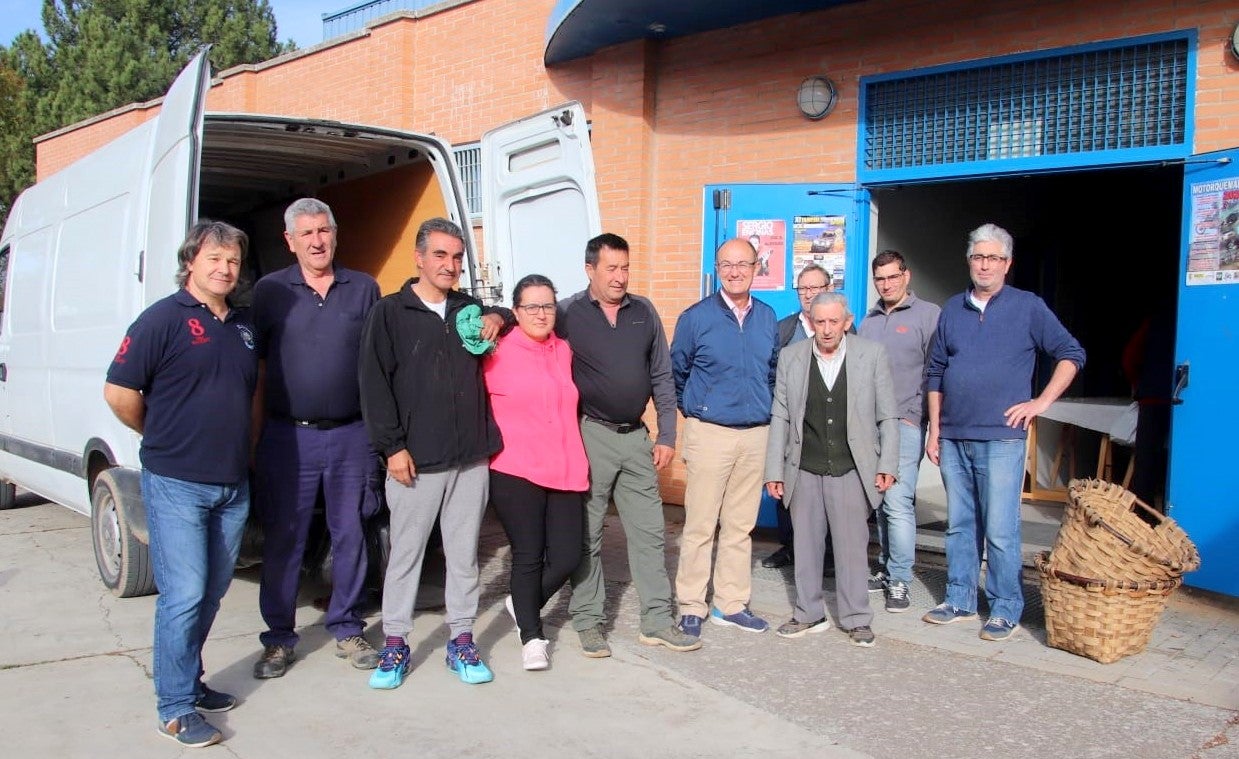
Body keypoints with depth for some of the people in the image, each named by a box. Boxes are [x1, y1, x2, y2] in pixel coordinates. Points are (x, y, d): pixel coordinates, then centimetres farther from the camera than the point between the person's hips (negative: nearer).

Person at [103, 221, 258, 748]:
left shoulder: (244, 326, 12)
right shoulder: (164, 319, -9)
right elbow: (119, 392, -11)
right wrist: (161, 435, 1)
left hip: (233, 484, 7)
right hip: (177, 485, -7)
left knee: (213, 591, 15)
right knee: (184, 595, -5)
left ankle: (190, 680, 31)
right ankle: (177, 709, 6)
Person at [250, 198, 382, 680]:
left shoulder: (364, 289, 7)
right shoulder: (270, 291, 5)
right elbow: (256, 368, 6)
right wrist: (255, 438, 1)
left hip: (351, 435, 1)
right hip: (288, 436, -1)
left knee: (350, 535, 8)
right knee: (282, 539, 5)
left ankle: (347, 631, 22)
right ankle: (279, 638, 18)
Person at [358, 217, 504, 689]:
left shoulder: (471, 310, 13)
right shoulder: (390, 313, 0)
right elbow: (375, 385, -4)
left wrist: (499, 318, 6)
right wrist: (392, 446, -11)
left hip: (471, 457, 4)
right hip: (416, 459, -3)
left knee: (464, 553, 10)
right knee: (406, 552, 5)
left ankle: (461, 641, 21)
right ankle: (395, 644, 18)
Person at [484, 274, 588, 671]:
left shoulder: (564, 351, 13)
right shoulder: (500, 355, -3)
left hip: (565, 471, 5)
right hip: (516, 473, -5)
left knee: (567, 557, 2)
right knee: (528, 556, 2)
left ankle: (524, 605, 31)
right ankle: (531, 637, 21)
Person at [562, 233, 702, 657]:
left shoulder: (644, 313, 7)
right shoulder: (567, 314, -3)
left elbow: (662, 377, 9)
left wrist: (666, 436, 6)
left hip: (636, 436, 4)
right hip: (590, 436, -3)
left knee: (649, 532, 7)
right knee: (586, 535, 5)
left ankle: (658, 622, 16)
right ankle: (589, 621, 17)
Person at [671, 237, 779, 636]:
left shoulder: (768, 318, 8)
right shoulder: (696, 317, -4)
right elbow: (676, 373, 5)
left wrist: (764, 410, 14)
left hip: (756, 435, 4)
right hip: (710, 434, -4)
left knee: (740, 526, 11)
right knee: (700, 525, -1)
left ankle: (731, 603, 21)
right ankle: (691, 607, 9)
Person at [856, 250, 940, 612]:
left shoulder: (928, 315, -1)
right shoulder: (869, 321, 17)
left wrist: (914, 417, -9)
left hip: (905, 424, -5)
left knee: (897, 502, -11)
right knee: (880, 503, 10)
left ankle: (900, 581, -2)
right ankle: (886, 569, 20)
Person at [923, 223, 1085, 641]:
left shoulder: (1029, 307, 1)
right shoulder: (952, 309, 12)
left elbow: (1071, 355, 4)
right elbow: (935, 372, 15)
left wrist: (1041, 403, -5)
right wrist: (934, 429, 10)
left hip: (1001, 438, -4)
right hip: (953, 438, 4)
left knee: (1000, 530, -3)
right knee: (959, 525, 12)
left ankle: (1005, 610, 9)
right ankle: (959, 600, 23)